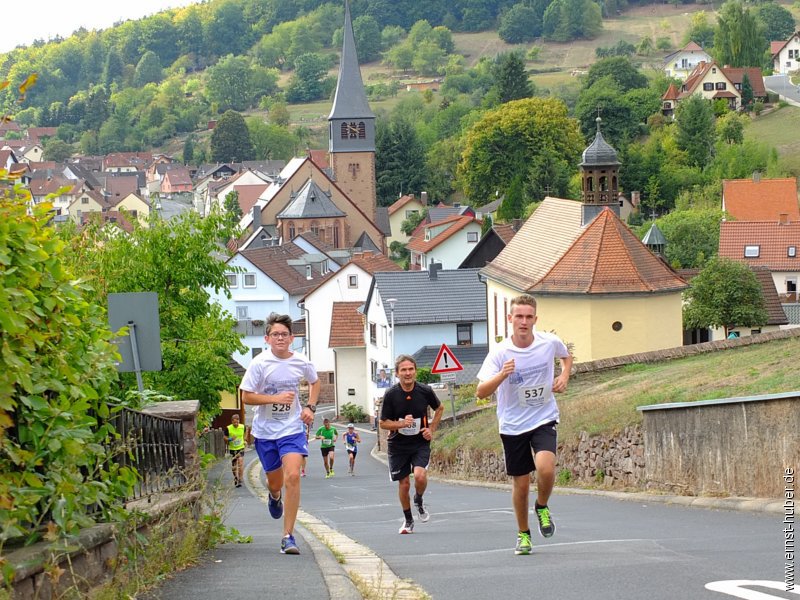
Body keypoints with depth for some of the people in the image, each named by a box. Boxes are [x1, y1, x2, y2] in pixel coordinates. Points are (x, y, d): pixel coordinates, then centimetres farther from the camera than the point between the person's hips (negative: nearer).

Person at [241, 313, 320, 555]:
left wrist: (310, 407, 5)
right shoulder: (260, 363, -11)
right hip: (265, 431, 0)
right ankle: (274, 496, 55)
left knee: (293, 476, -19)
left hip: (292, 429, 0)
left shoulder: (301, 363, -3)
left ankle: (288, 536, -15)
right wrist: (276, 398, -22)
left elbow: (315, 382, 19)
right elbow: (247, 397, -10)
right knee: (275, 483, 12)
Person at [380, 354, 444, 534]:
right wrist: (402, 424, -22)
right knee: (404, 483, 5)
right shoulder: (391, 395, -11)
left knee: (420, 476, -22)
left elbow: (439, 408, 12)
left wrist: (432, 429, 1)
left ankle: (419, 501, 12)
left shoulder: (425, 391, -8)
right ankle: (408, 521, 26)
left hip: (420, 443, 0)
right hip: (398, 445, 0)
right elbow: (383, 423, -5)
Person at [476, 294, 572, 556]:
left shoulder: (550, 343, -7)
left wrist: (564, 377, -1)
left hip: (544, 419, 0)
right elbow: (481, 392, -19)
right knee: (521, 483, 6)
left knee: (546, 469, -24)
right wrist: (502, 375, -36)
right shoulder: (499, 353, -14)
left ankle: (542, 507, 7)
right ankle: (523, 534, 29)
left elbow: (566, 356, 18)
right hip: (513, 425, 0)